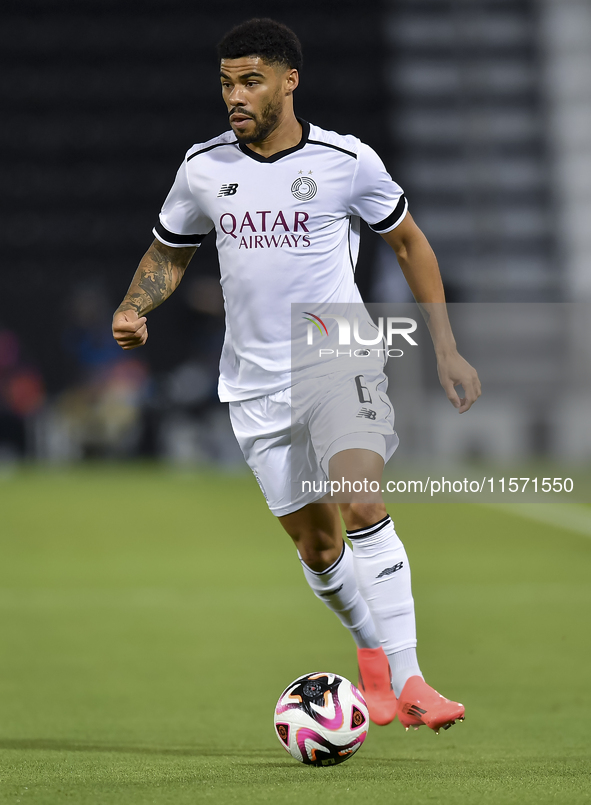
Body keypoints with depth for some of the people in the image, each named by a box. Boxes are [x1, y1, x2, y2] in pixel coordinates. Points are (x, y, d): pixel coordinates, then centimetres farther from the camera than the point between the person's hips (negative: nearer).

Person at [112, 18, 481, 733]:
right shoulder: (204, 167, 1)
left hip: (339, 358, -3)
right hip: (255, 380, 3)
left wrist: (446, 350, 6)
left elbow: (408, 243, 7)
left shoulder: (347, 162, -7)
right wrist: (133, 308, -5)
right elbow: (169, 252, 16)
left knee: (361, 504, -26)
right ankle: (371, 649, 35)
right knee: (317, 546, 7)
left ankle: (407, 678, -26)